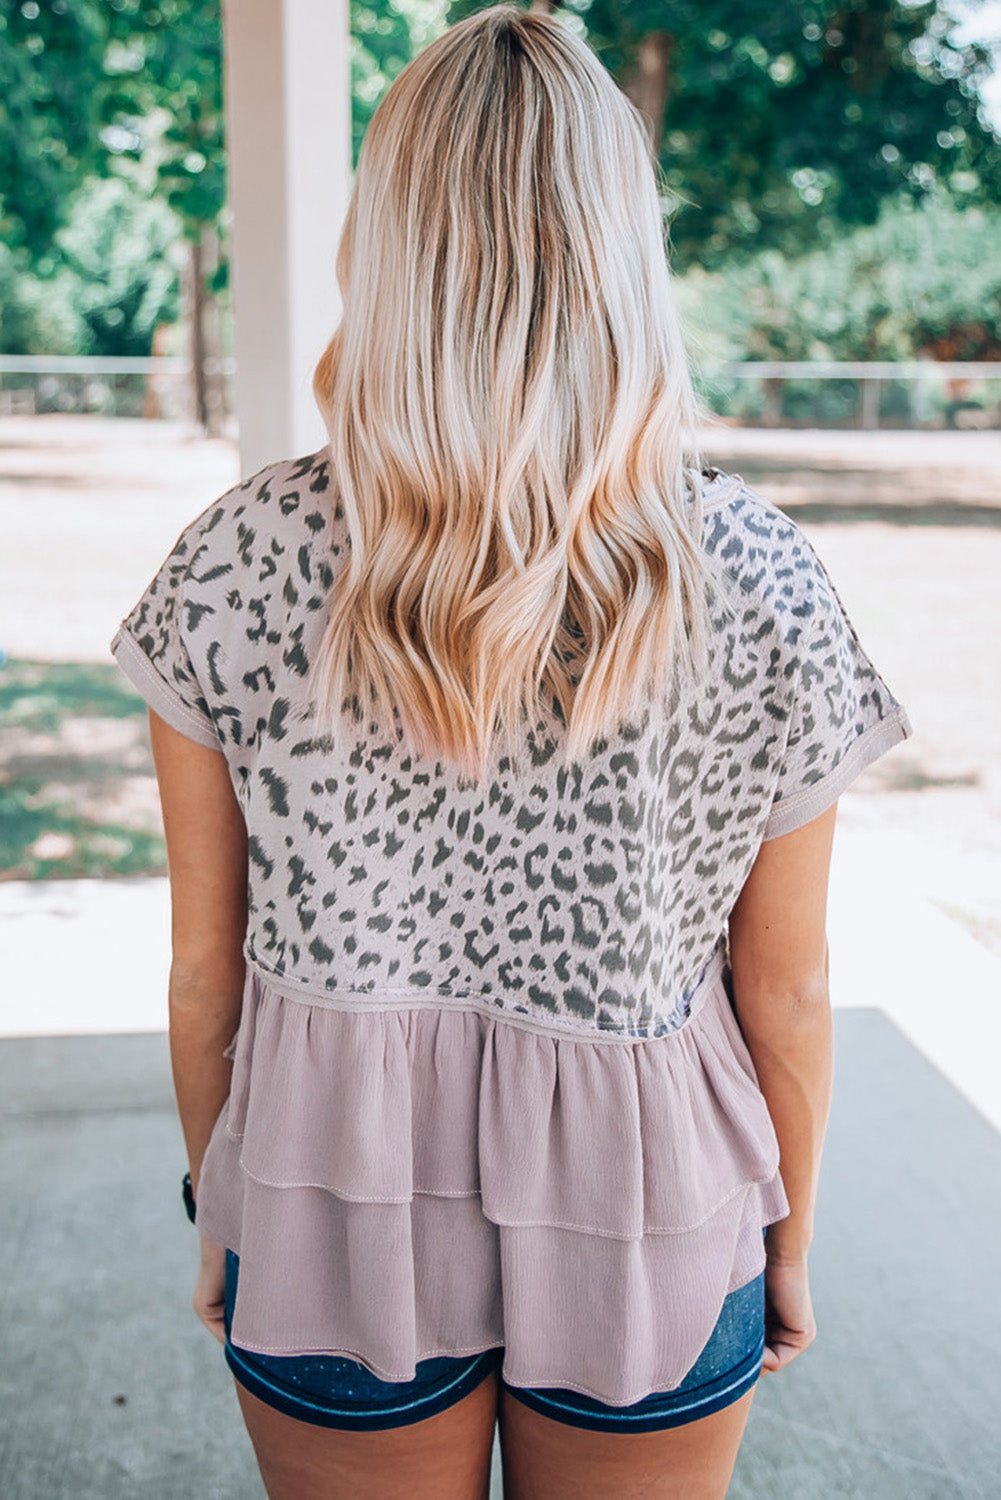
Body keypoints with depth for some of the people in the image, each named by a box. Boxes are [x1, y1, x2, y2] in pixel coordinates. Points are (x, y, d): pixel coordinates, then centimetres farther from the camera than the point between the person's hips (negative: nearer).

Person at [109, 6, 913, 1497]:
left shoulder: (238, 563, -15)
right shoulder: (760, 578, -16)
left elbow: (206, 972, -6)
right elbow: (787, 991, -7)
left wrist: (218, 1205, 11)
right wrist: (789, 1242, 10)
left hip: (334, 1202, 1)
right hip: (644, 1227, 0)